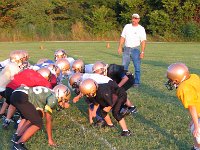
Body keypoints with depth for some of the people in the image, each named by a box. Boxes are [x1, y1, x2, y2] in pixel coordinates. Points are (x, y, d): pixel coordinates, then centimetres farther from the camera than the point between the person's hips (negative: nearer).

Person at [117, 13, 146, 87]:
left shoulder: (141, 29, 0)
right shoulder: (127, 26, 9)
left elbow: (143, 41, -6)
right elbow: (122, 37, 9)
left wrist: (142, 52, -14)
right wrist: (120, 47, -1)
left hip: (135, 49, -3)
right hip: (126, 49, 3)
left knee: (137, 67, -5)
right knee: (124, 66, 6)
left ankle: (136, 82, 1)